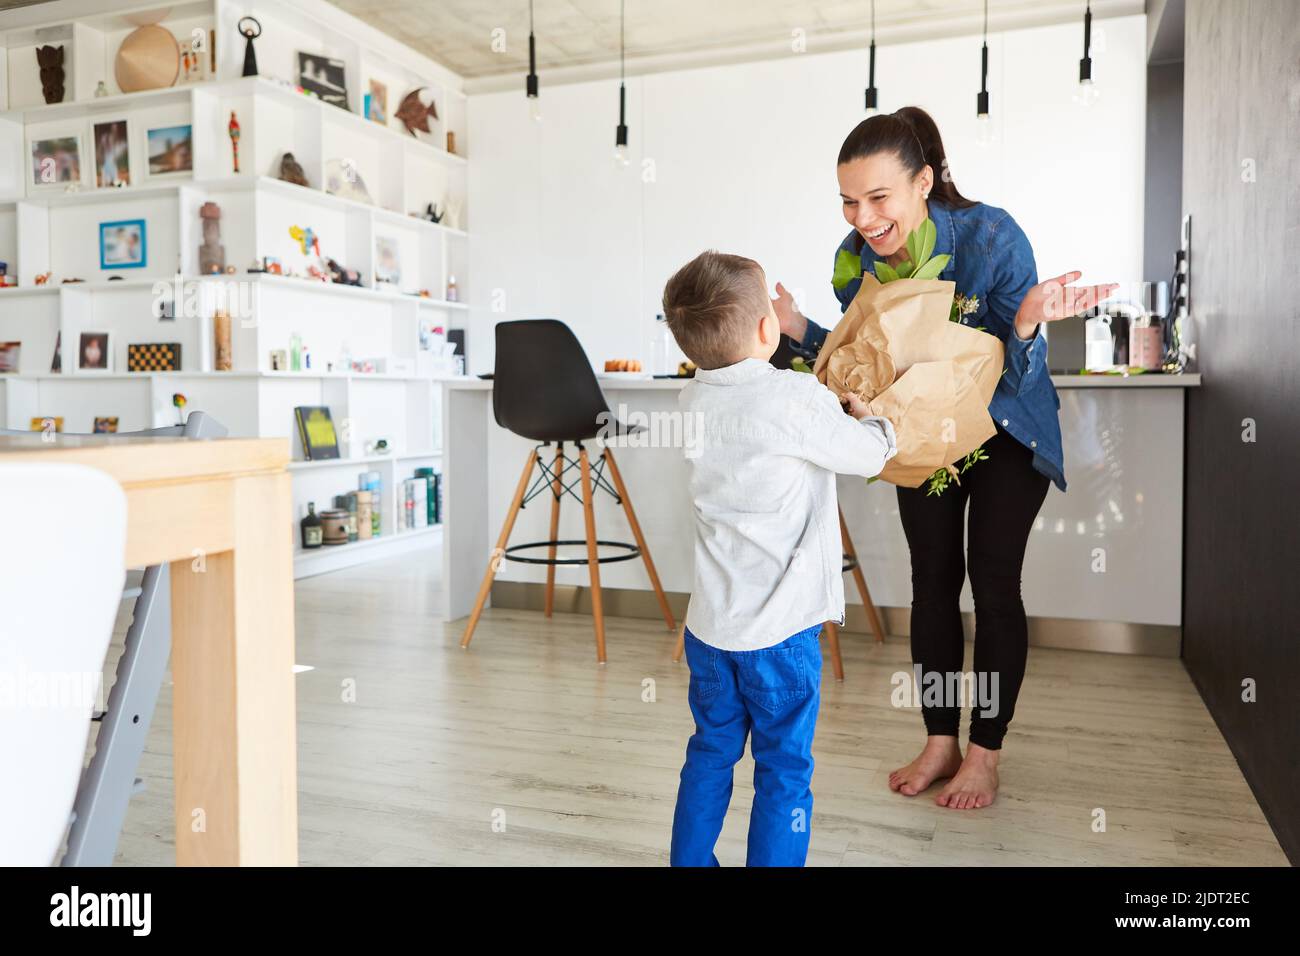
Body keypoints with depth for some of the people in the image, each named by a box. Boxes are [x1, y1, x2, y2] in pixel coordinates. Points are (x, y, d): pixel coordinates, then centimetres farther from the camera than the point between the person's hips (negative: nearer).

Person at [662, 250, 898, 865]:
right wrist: (868, 414, 15)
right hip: (779, 632, -6)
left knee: (710, 755, 21)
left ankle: (689, 860, 33)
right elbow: (871, 455, -4)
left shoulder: (693, 402, 2)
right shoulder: (797, 399, -17)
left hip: (709, 625, 6)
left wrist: (827, 400, 16)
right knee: (783, 771, 9)